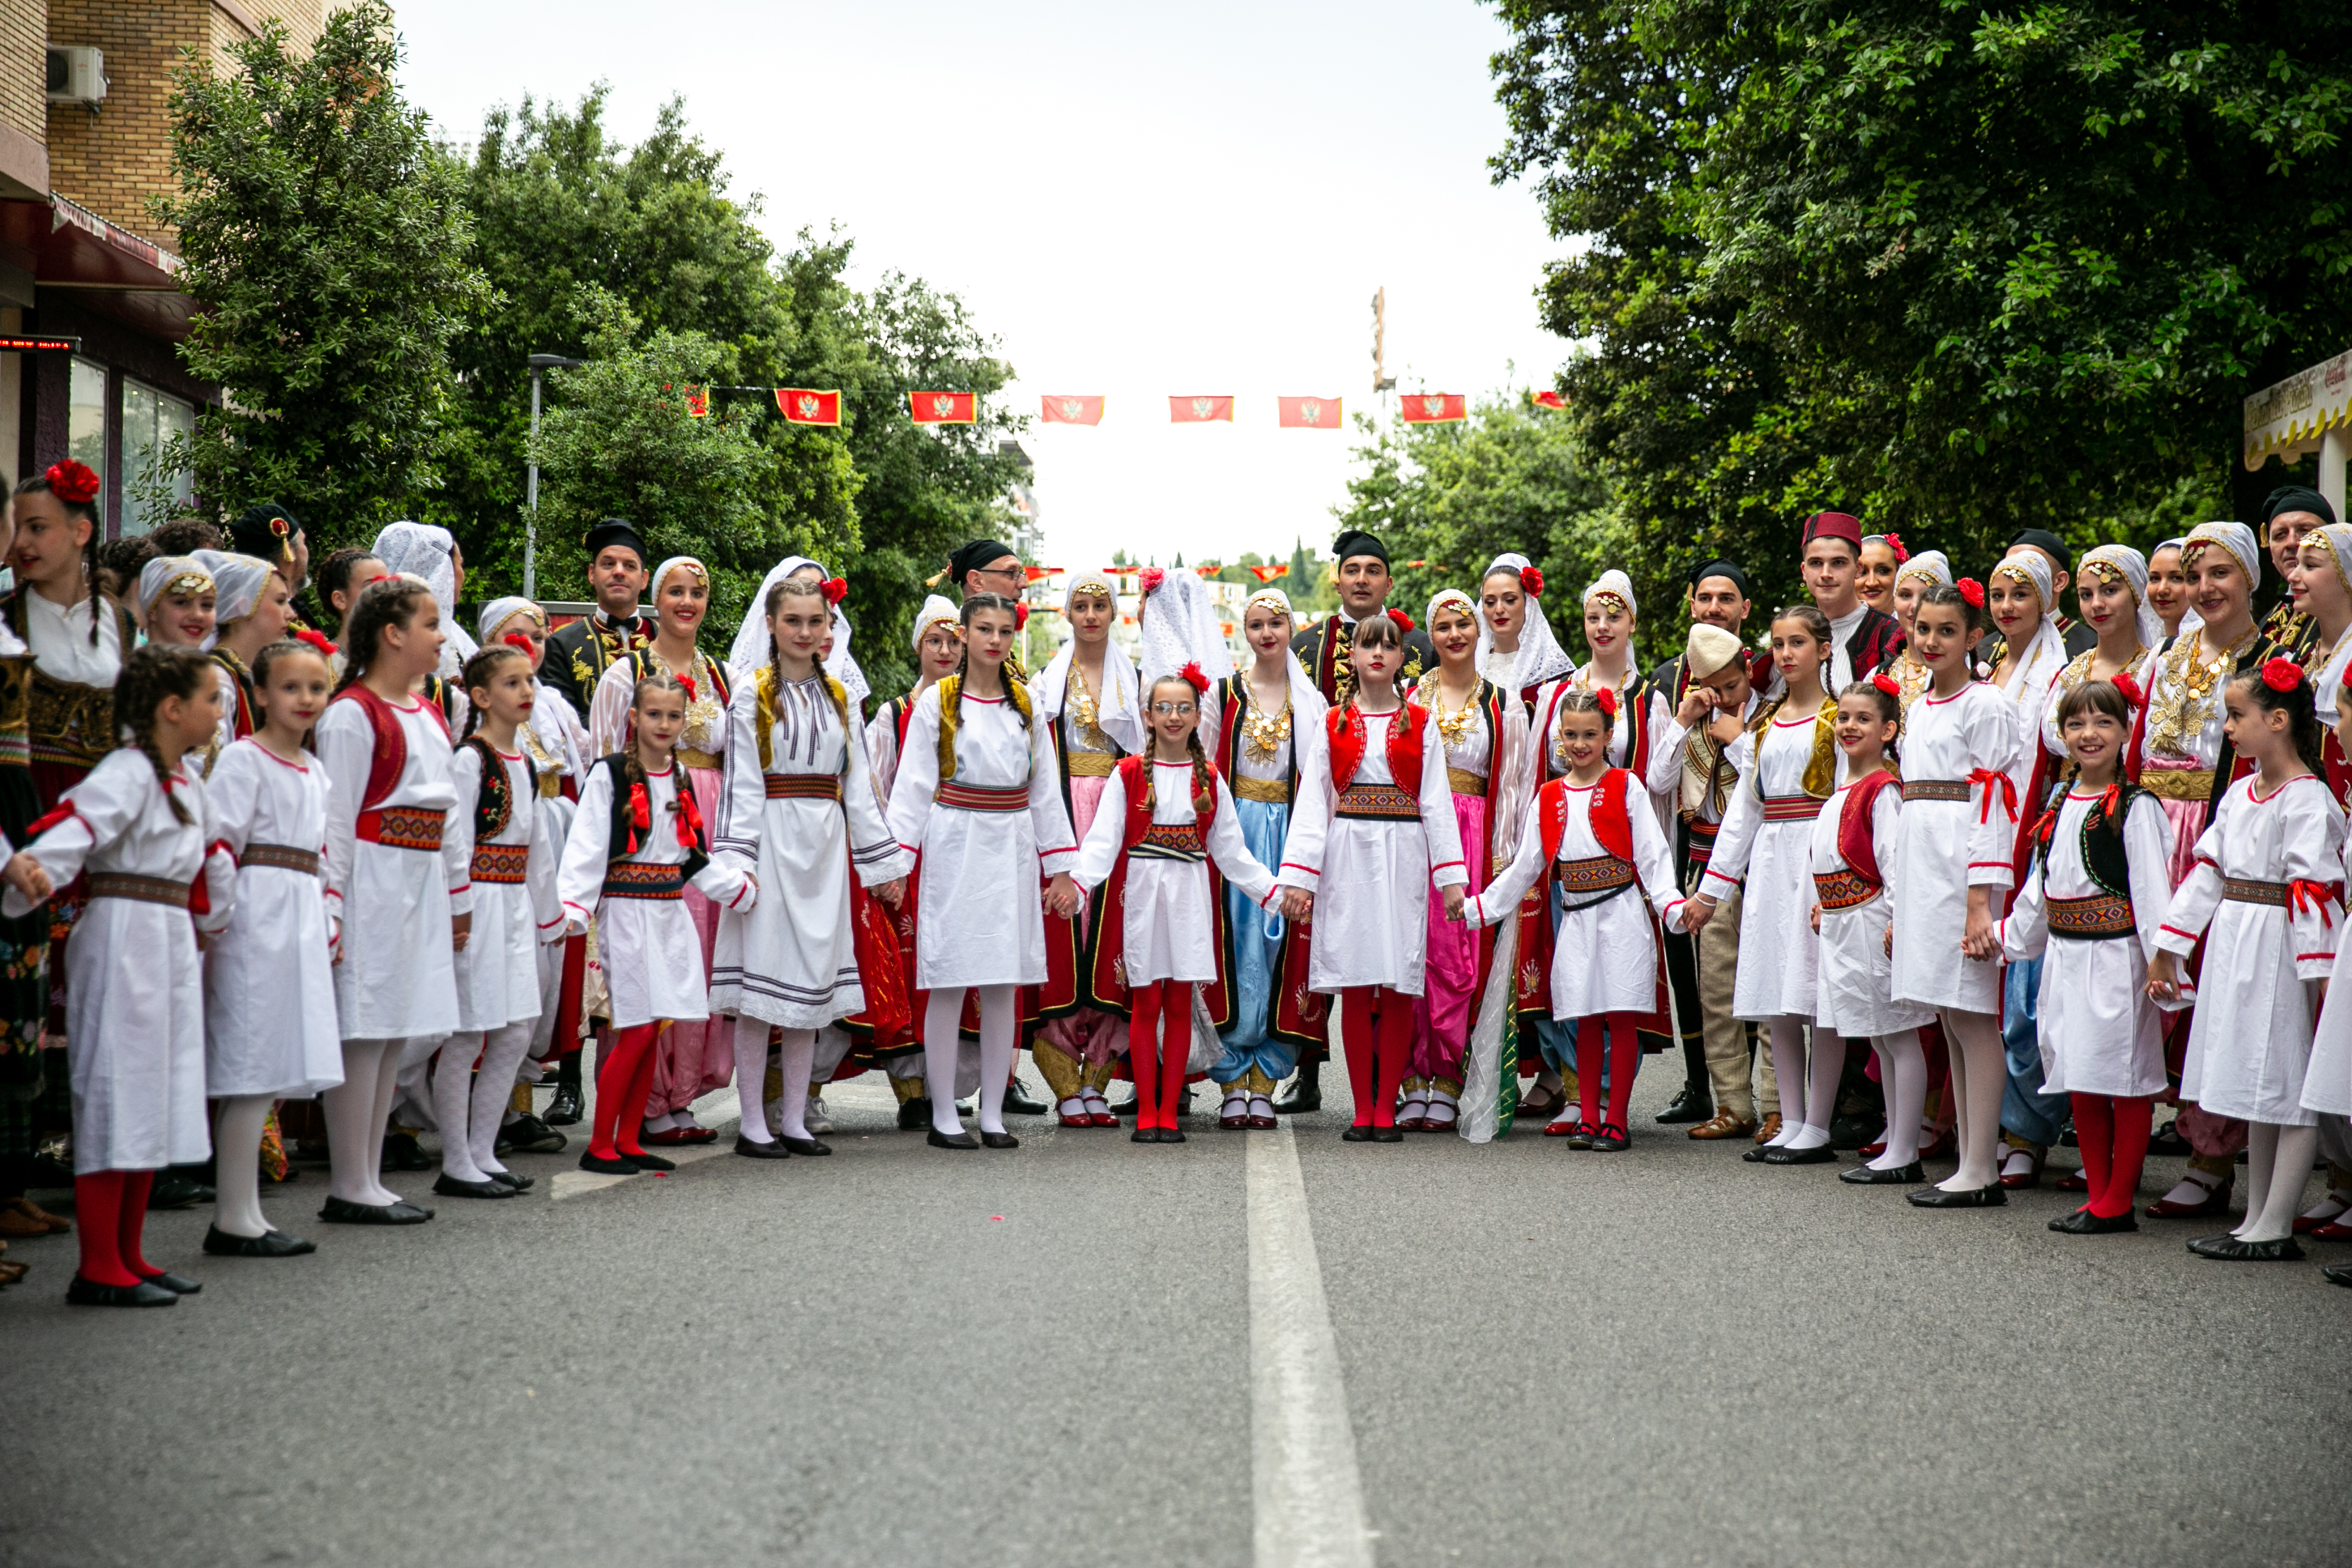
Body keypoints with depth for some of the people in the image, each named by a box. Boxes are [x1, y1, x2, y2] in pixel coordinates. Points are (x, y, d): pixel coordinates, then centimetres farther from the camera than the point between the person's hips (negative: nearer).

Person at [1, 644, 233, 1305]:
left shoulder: (187, 779, 14)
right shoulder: (126, 773, -13)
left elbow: (210, 853, 29)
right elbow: (74, 828, -27)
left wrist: (215, 915, 36)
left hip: (170, 946, 9)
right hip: (124, 938, -9)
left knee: (156, 1101, 12)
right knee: (116, 1099, -5)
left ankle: (127, 1256, 20)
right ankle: (98, 1269, 0)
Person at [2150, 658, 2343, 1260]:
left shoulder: (2307, 801, -15)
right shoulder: (2239, 794, 11)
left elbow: (2314, 891, -19)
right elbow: (2208, 870, 15)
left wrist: (2319, 975, -22)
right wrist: (2168, 950, 17)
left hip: (2281, 954, -9)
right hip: (2234, 951, 9)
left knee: (2292, 1089, -2)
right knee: (2257, 1089, 15)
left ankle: (2275, 1229, 2)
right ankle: (2254, 1219, 22)